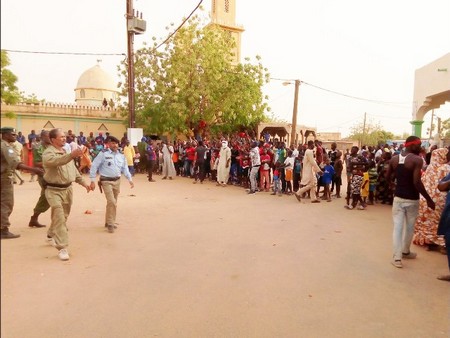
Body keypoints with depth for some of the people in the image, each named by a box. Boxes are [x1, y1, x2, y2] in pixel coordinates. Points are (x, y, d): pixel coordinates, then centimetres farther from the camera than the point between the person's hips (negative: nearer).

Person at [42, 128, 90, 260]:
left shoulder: (66, 152, 11)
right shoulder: (48, 153, -14)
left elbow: (74, 169, 18)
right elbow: (56, 161, -38)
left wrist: (83, 183, 15)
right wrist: (71, 155, -53)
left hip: (67, 189, 8)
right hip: (54, 190, -7)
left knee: (63, 217, 20)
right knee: (59, 218, -12)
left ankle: (51, 235, 44)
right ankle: (62, 248, -8)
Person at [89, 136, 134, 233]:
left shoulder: (121, 155, 7)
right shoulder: (103, 154, -8)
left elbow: (125, 169, 13)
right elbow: (94, 166, -8)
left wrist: (130, 179, 3)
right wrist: (92, 181, -12)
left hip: (117, 181, 6)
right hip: (106, 181, -5)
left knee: (112, 203, 14)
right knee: (112, 202, -15)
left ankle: (108, 222, 29)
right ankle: (110, 223, -1)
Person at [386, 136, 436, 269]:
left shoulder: (394, 159, 3)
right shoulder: (417, 160, -15)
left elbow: (387, 177, 10)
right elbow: (417, 182, -22)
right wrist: (429, 199, -14)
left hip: (398, 197, 4)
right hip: (411, 199, -4)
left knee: (397, 225, 5)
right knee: (409, 227, 15)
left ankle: (397, 257, 0)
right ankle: (405, 251, 34)